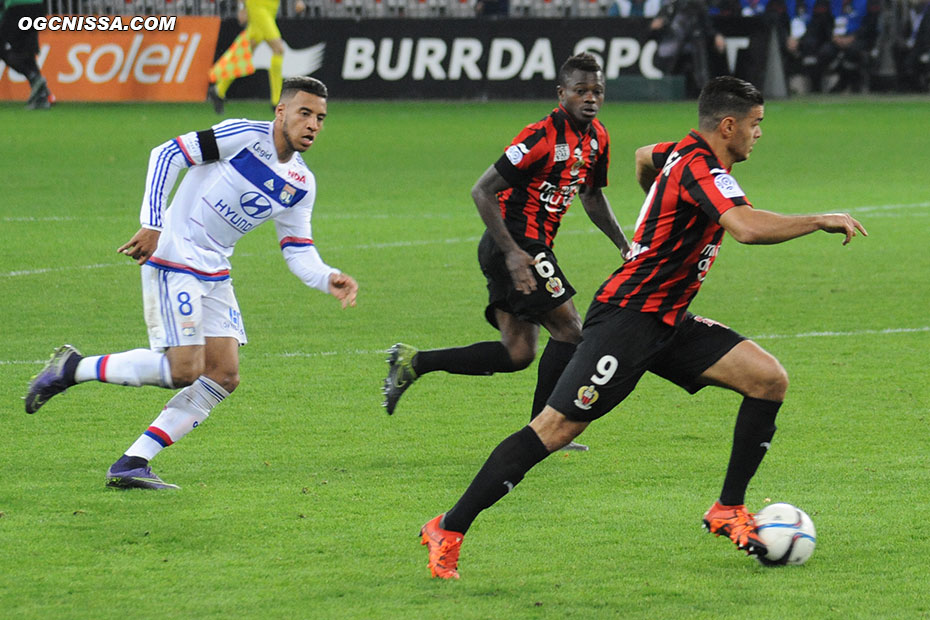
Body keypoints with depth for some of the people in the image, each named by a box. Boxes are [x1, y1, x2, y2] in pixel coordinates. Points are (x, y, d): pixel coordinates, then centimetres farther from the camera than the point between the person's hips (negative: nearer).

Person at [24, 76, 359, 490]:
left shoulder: (301, 185, 8)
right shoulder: (244, 136, -13)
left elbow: (298, 253, 11)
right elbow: (167, 154, -14)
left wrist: (329, 281, -10)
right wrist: (152, 225, -19)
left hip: (215, 274, 8)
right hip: (174, 258, -8)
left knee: (224, 374, -3)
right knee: (184, 369, -15)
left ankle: (132, 464, 0)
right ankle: (72, 368, 2)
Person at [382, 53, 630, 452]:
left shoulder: (596, 138, 9)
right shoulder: (542, 136, -19)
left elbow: (592, 196, 27)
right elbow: (482, 191, -19)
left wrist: (624, 245, 17)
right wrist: (513, 253, -25)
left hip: (529, 247, 9)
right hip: (517, 244, -9)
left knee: (518, 354, 5)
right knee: (569, 331, -10)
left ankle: (413, 362, 10)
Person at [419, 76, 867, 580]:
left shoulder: (685, 154, 11)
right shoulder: (700, 168, -19)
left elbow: (644, 157, 35)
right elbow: (747, 227, -36)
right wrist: (822, 221, -24)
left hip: (668, 322, 10)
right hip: (627, 316, -10)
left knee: (769, 379, -2)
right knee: (558, 426, -13)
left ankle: (728, 510, 5)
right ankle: (449, 530, -7)